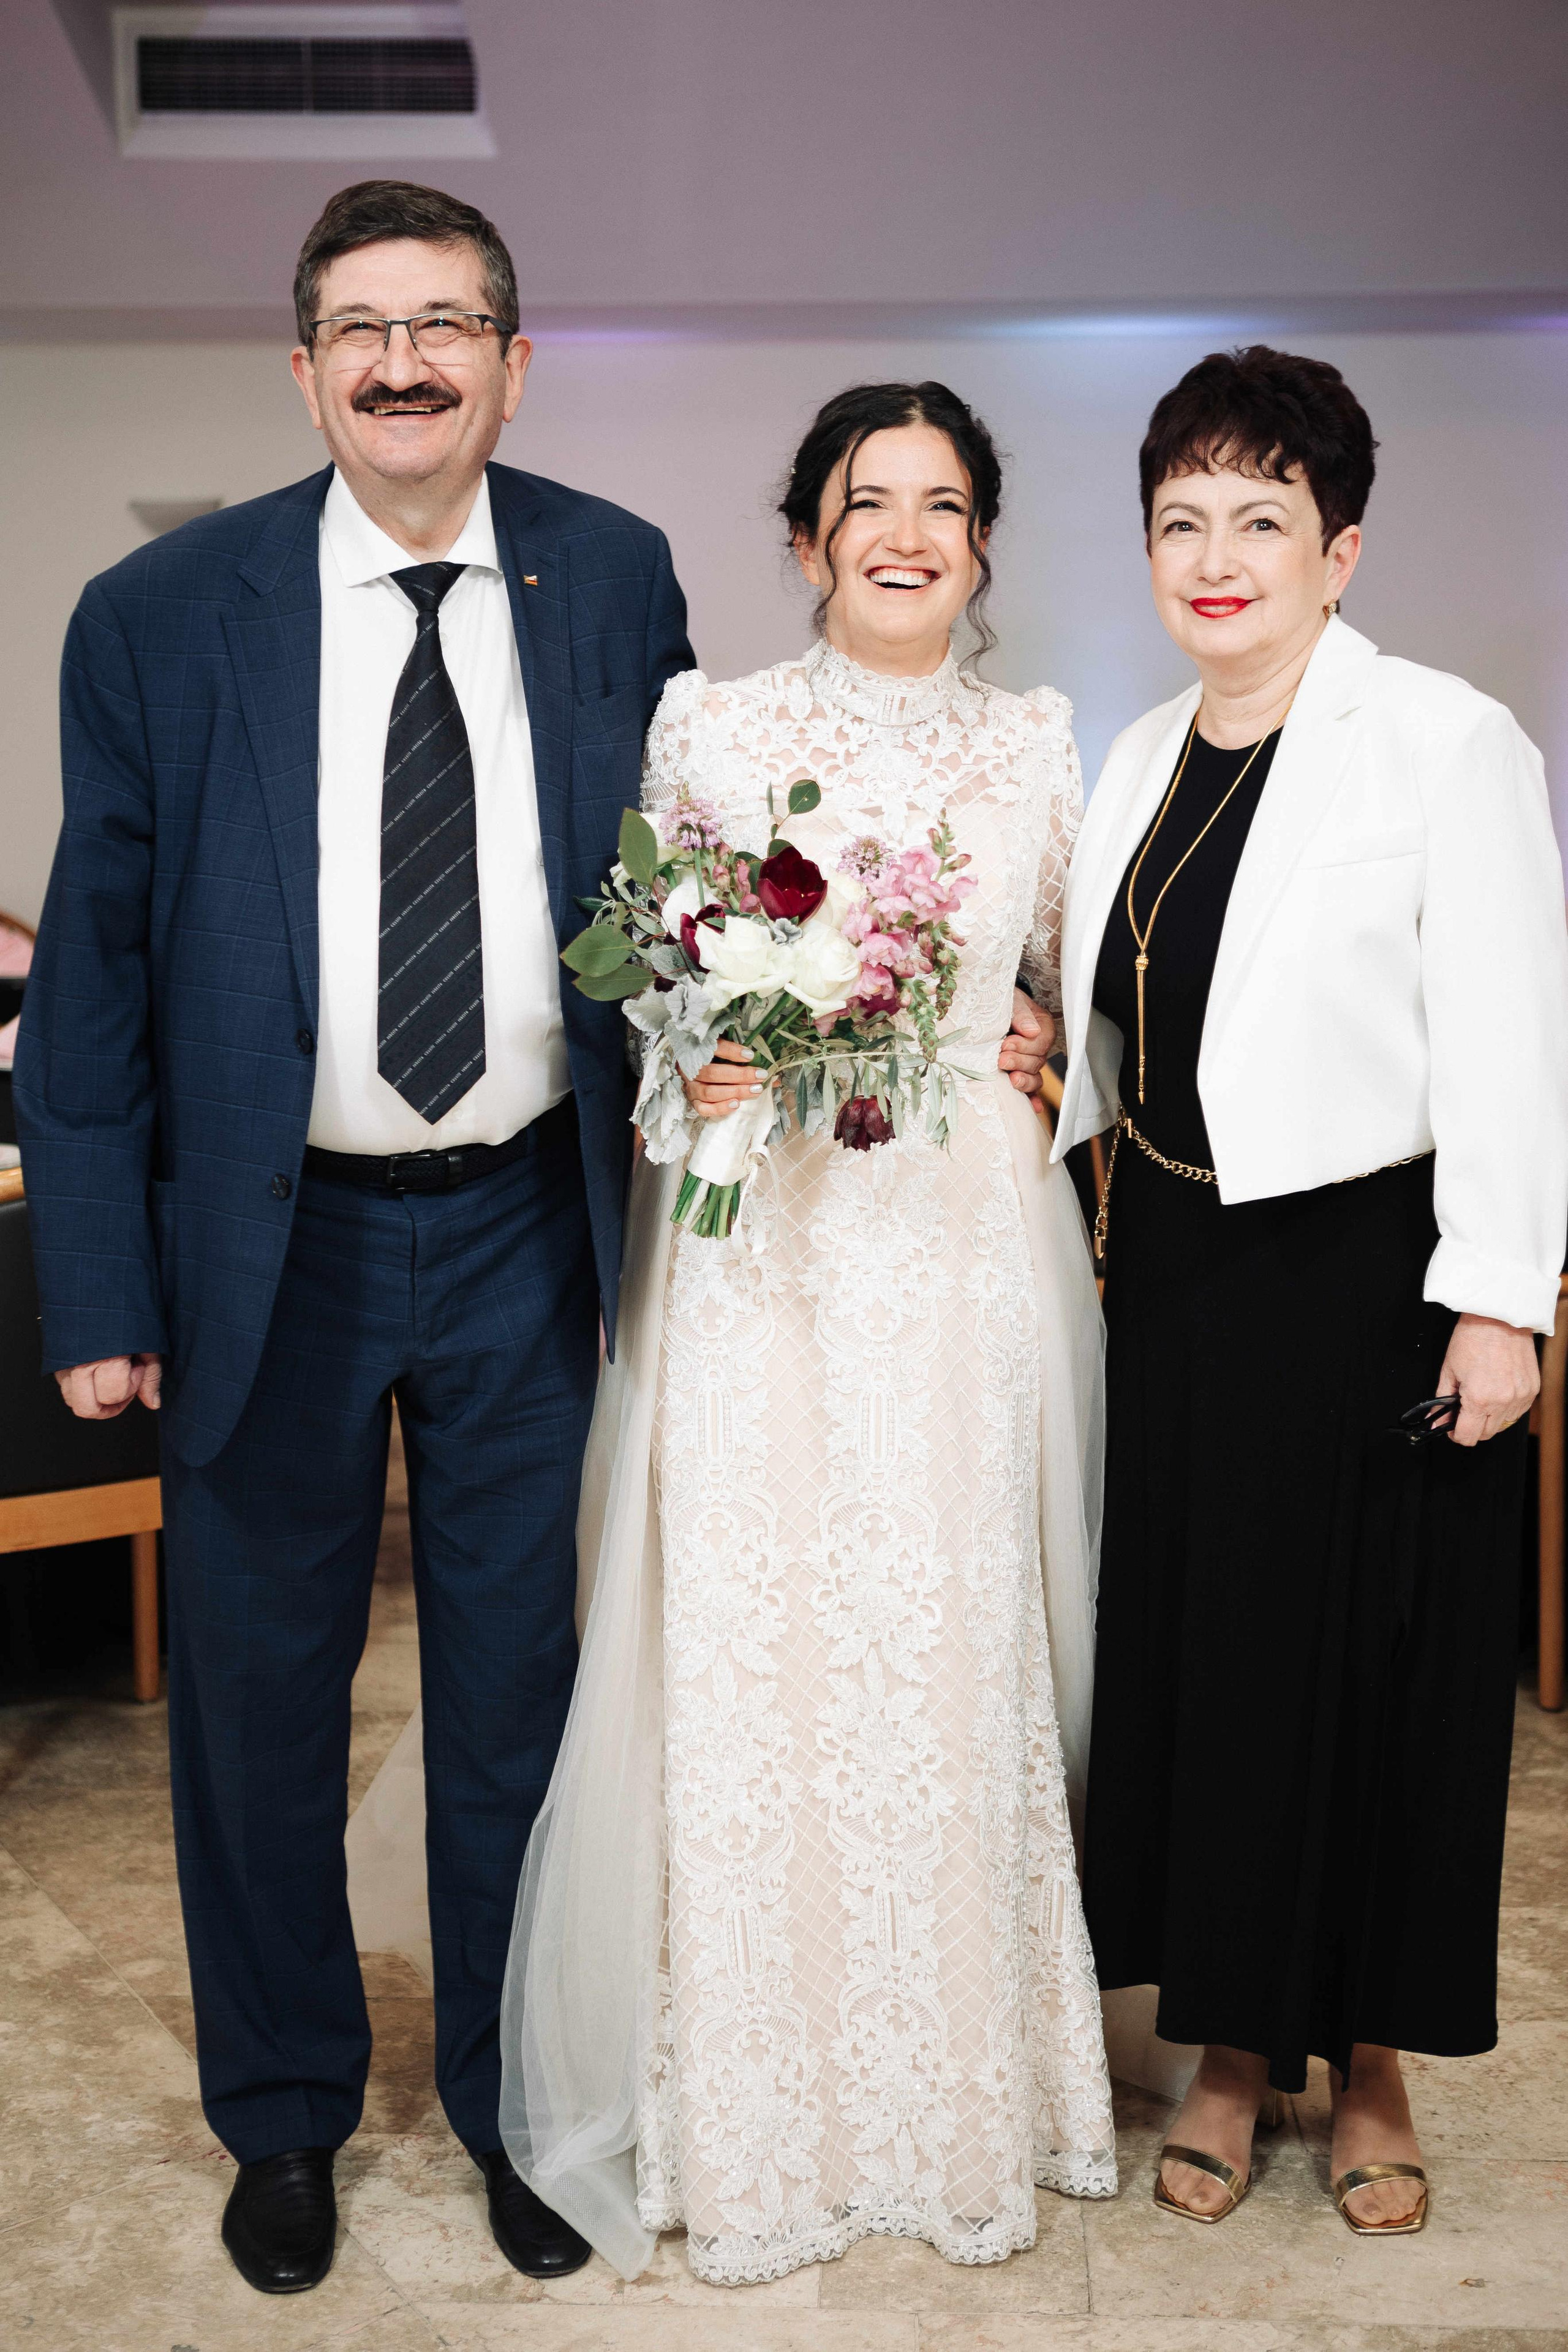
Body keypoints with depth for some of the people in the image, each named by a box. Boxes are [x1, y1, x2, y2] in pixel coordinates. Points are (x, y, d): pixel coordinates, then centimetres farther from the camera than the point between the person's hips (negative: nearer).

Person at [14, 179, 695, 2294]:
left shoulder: (616, 583, -2)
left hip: (526, 1229, 1)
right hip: (269, 1238, 0)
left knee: (519, 1686, 15)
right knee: (259, 1689, 14)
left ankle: (515, 2097, 39)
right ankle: (284, 2109, 39)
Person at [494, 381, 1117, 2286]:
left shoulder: (1039, 739, 10)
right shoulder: (706, 725, 4)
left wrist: (1034, 1044, -1)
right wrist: (695, 1068, -13)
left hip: (974, 1250, 2)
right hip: (765, 1252, -2)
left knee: (968, 1656, 6)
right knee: (752, 1655, 0)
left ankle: (967, 2085, 26)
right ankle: (760, 2114, 19)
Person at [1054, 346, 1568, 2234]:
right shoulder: (1143, 760, 11)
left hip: (1369, 1279, -5)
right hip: (1176, 1279, 6)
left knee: (1378, 1666, 6)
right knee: (1195, 1652, 11)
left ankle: (1371, 2073, 26)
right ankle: (1233, 2047, 29)